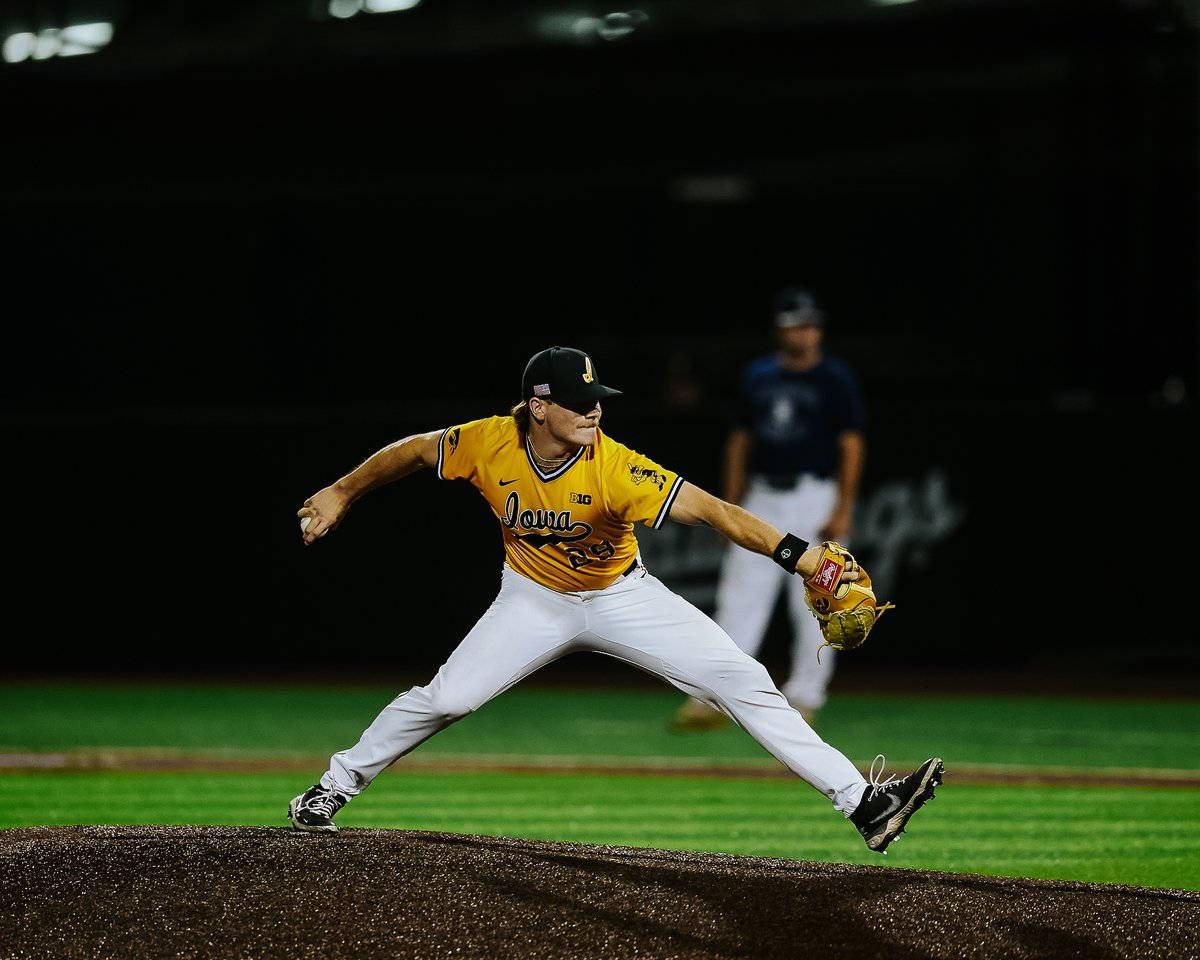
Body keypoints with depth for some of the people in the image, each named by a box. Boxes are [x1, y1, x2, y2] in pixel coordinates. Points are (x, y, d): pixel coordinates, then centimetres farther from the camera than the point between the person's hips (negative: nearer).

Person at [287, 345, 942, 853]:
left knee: (742, 682, -13)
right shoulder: (489, 444, -24)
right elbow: (413, 451, -4)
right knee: (445, 698, -9)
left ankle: (862, 803, -14)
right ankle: (335, 786, 17)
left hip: (622, 597, -1)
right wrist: (341, 494, 3)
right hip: (535, 601, 1)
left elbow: (710, 510, -40)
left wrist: (799, 555, -50)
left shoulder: (615, 469, -32)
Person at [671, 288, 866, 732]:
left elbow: (851, 447, -7)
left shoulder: (836, 380, -3)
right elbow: (739, 441, 16)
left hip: (815, 495, -4)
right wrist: (730, 506, 11)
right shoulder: (757, 376, 11)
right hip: (762, 498, 4)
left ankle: (803, 697, 6)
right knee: (739, 598, -2)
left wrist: (842, 511, -15)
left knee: (813, 604, -3)